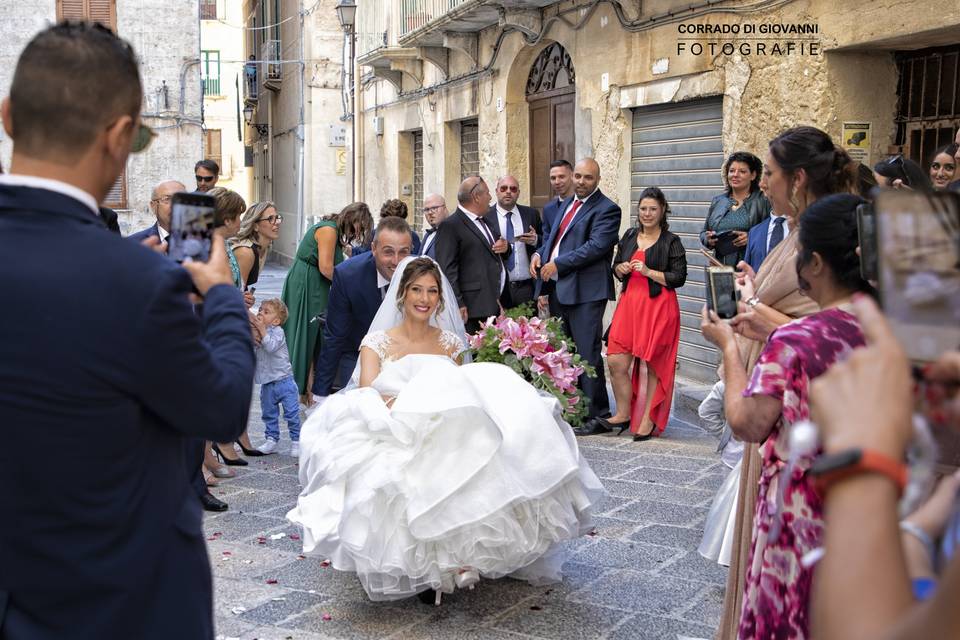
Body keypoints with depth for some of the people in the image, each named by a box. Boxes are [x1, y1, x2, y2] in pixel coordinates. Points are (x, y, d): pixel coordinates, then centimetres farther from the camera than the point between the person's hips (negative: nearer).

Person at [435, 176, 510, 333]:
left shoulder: (486, 222, 20)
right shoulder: (450, 226, -8)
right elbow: (447, 270, -14)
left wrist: (506, 247, 8)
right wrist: (458, 305, -20)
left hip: (498, 304, 8)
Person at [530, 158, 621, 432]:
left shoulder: (606, 209, -8)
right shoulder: (567, 204, 18)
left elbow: (597, 245, -19)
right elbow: (553, 236, 26)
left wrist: (558, 264, -17)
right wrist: (540, 253, 4)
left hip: (585, 293, -8)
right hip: (558, 288, 8)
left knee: (588, 353, -7)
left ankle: (598, 416, 1)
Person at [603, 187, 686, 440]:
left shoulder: (671, 242, -2)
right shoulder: (629, 236, 13)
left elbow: (679, 277, -7)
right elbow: (616, 266, 23)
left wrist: (649, 272, -15)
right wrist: (620, 269, 0)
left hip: (658, 307, -5)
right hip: (629, 303, 5)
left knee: (652, 365, 0)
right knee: (616, 362, -2)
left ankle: (648, 419, 11)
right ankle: (623, 414, 14)